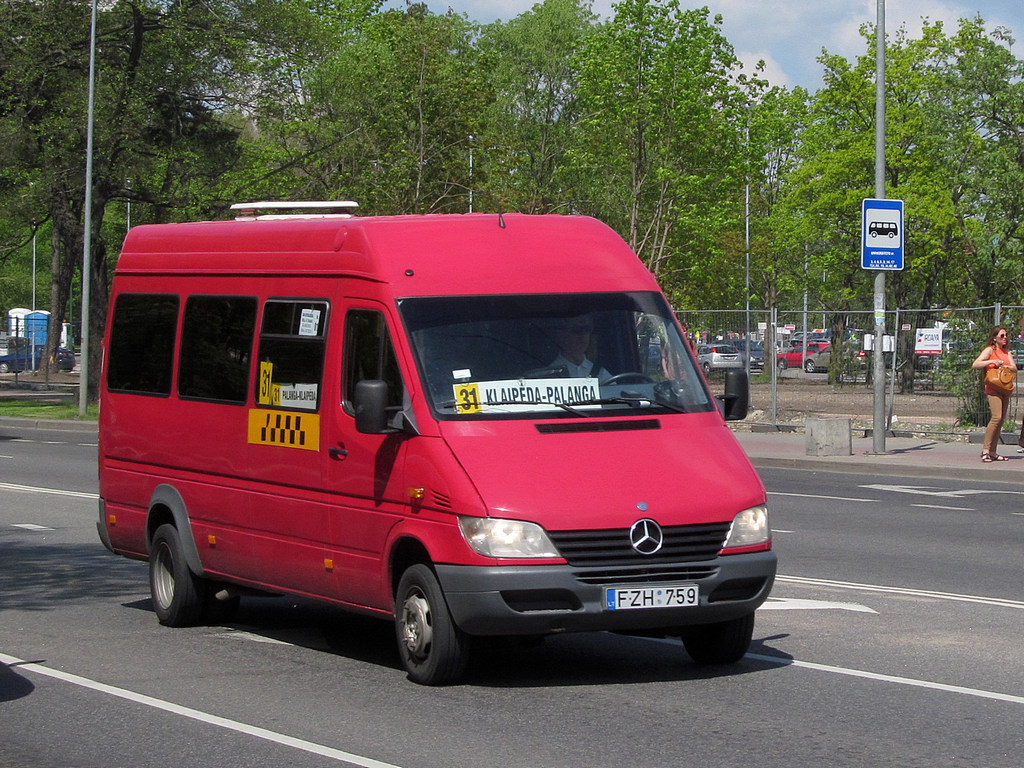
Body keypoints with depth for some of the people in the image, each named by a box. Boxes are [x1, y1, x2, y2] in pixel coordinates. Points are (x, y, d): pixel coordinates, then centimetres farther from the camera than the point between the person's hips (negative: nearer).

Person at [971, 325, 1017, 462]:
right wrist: (992, 361, -20)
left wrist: (1003, 365, -14)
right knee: (997, 417, -20)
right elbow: (975, 365, -11)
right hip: (993, 388, -7)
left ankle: (993, 452, 6)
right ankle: (985, 450, -16)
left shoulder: (1006, 352, 17)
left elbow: (1014, 368, 5)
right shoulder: (990, 350, -1)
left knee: (1001, 419, 3)